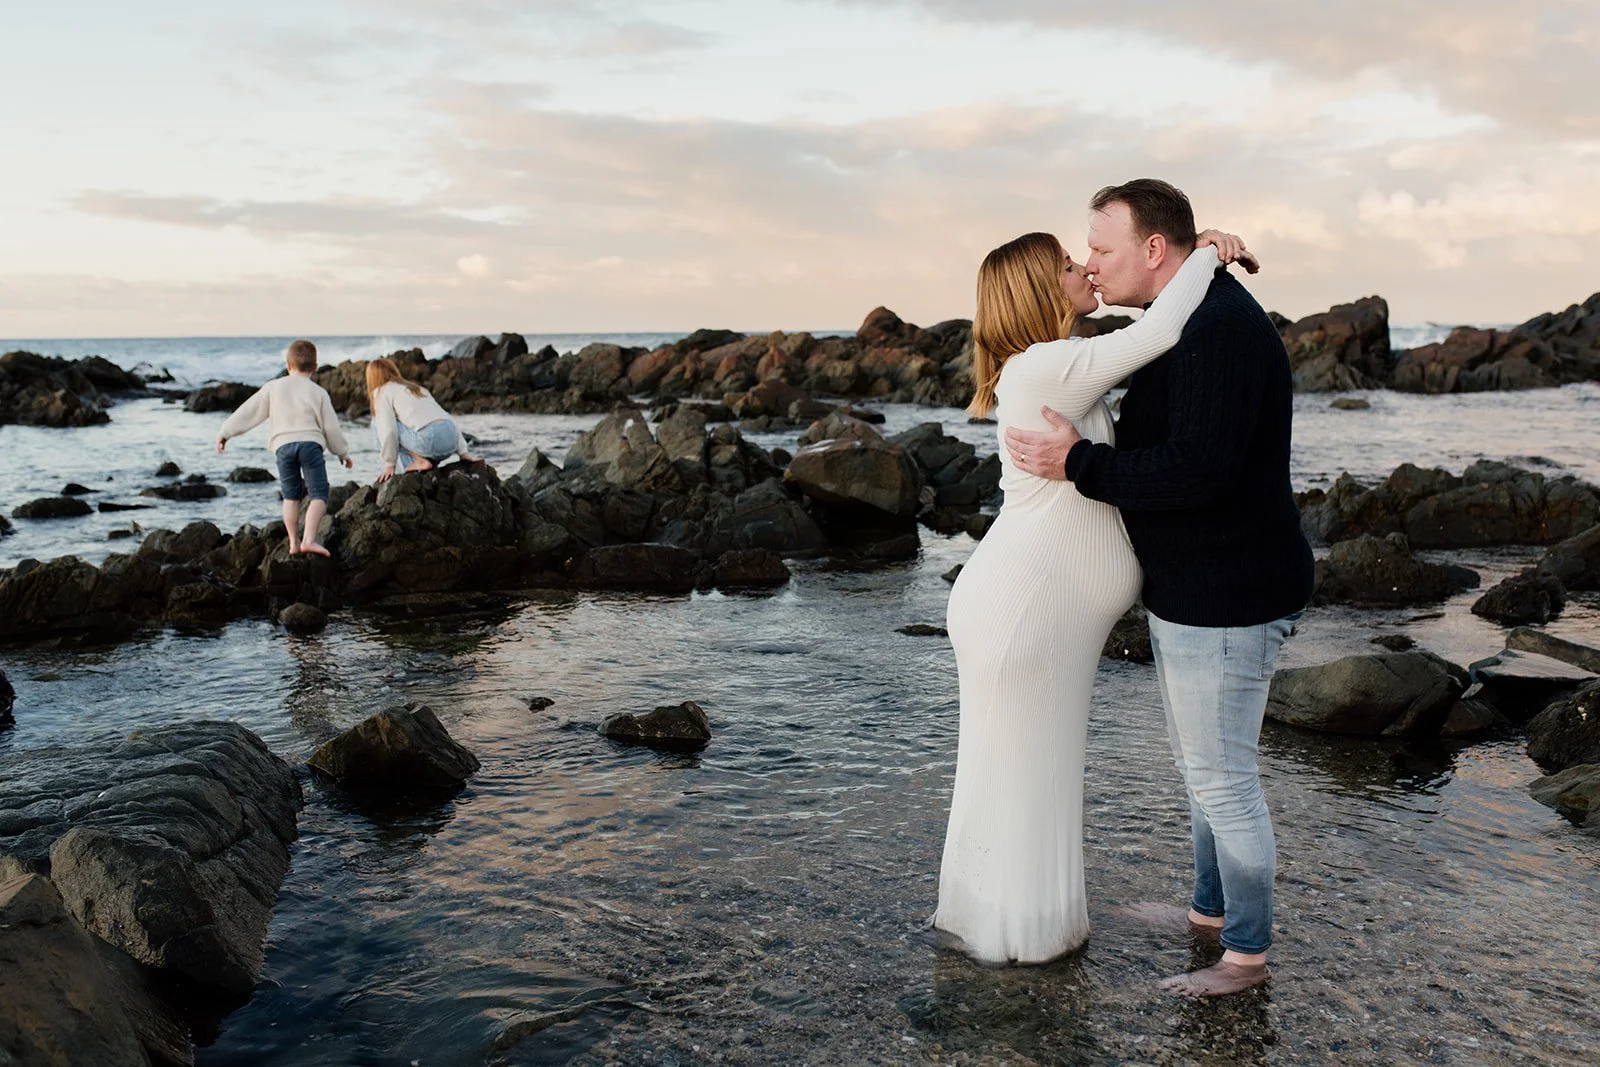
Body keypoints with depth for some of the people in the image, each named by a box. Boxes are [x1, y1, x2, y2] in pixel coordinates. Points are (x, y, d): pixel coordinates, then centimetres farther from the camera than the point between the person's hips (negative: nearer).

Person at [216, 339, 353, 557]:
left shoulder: (273, 387, 14)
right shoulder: (318, 392, 10)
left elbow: (248, 412, 14)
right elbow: (331, 427, 12)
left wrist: (225, 432, 23)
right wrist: (343, 452, 24)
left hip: (283, 445, 2)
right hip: (310, 443, -2)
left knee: (291, 496, 14)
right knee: (319, 494, -3)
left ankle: (293, 542, 13)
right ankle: (309, 539, -19)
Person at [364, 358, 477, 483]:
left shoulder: (381, 392, 12)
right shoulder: (417, 388, 33)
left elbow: (388, 429, -2)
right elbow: (447, 417, 26)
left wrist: (389, 464, 5)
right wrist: (463, 452, 21)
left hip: (430, 440, -7)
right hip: (452, 441, 8)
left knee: (378, 423, 10)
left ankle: (419, 461, 1)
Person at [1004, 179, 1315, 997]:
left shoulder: (1220, 329, -23)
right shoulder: (1187, 322, 11)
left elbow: (1199, 470, -32)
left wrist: (1078, 464, -24)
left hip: (1227, 599, -11)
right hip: (1189, 590, 11)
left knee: (1221, 776, 3)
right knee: (1201, 761, 22)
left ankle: (1248, 953, 20)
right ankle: (1212, 908, 40)